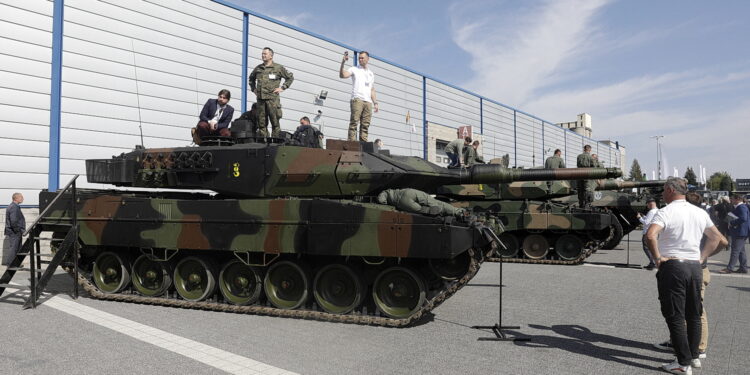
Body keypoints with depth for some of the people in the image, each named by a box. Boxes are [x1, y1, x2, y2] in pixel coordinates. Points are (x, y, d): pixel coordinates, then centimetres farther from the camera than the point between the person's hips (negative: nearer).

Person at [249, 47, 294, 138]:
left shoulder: (278, 68, 3)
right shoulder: (258, 68, 15)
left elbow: (290, 77, 8)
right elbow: (251, 78, 33)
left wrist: (282, 87, 1)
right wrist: (253, 89, 20)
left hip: (272, 98, -4)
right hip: (260, 98, 4)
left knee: (275, 122, -6)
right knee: (261, 122, 5)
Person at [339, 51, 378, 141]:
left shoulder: (371, 73, 26)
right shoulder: (354, 69, 11)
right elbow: (342, 75, -6)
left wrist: (375, 103, 13)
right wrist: (343, 63, -19)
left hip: (368, 101, 5)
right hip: (357, 99, -4)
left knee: (365, 125, -2)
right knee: (354, 122, -14)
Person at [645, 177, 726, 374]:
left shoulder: (666, 212, -11)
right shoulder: (700, 213, 10)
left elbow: (650, 235, -27)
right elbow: (717, 237, 20)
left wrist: (657, 257, -14)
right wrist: (702, 257, 17)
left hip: (672, 267, -6)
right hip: (695, 268, 7)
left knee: (675, 317, 0)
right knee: (694, 315, 17)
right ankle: (694, 356, 27)